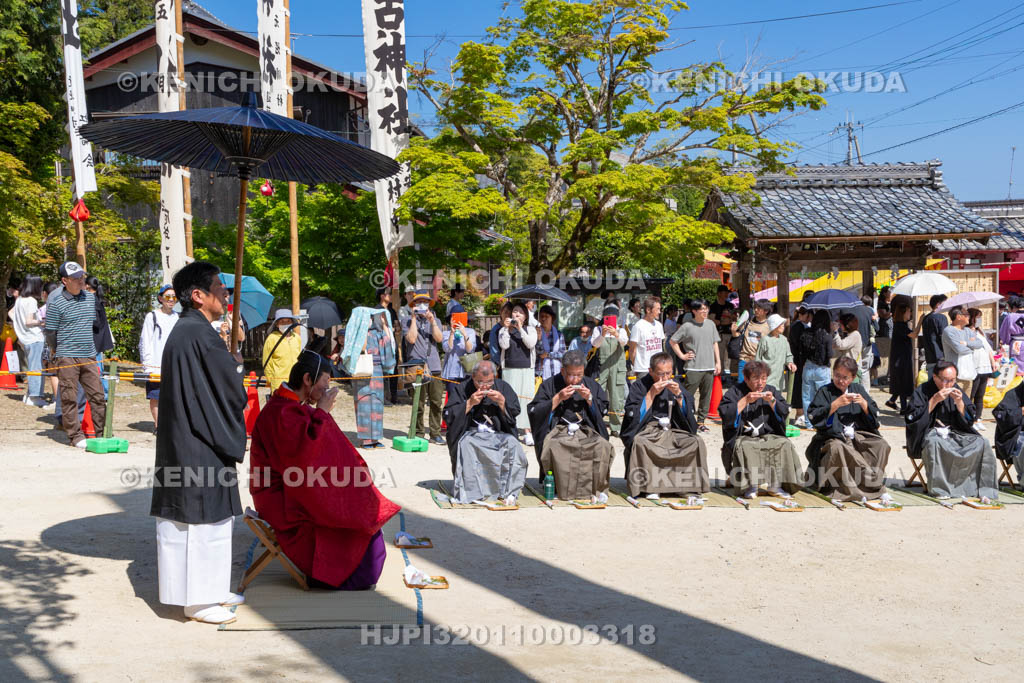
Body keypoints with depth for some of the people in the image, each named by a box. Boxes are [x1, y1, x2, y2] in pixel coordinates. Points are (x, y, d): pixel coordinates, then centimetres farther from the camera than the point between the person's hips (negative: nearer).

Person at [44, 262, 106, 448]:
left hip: (89, 356, 5)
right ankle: (75, 435, 5)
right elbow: (50, 332, -1)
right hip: (66, 358, -5)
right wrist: (57, 351, 10)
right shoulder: (55, 302, -6)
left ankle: (102, 433, 10)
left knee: (98, 395, 3)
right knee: (69, 398, -1)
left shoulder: (90, 297, 11)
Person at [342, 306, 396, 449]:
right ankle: (365, 439, -7)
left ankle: (374, 438, 10)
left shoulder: (377, 333, 15)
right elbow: (362, 347, -18)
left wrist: (385, 326, 7)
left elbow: (388, 343, 6)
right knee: (364, 402, -7)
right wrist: (365, 328, -18)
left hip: (377, 371, 7)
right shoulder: (360, 332, -5)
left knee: (377, 402, 6)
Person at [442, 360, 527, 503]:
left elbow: (515, 412, 7)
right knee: (465, 445, -36)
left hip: (498, 434, 2)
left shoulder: (503, 387, 10)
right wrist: (469, 404, -14)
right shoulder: (460, 389, 4)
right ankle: (471, 492, -30)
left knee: (513, 445, -30)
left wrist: (502, 402, -10)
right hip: (470, 434, -2)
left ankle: (508, 492, -23)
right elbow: (448, 415, -4)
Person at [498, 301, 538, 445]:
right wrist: (507, 328, -12)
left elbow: (531, 344, -9)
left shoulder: (530, 330, 9)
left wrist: (520, 328, -13)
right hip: (509, 369, 0)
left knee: (526, 398, -4)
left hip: (526, 369, 0)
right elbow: (504, 345, -7)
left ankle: (527, 432, -2)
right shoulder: (504, 330, 9)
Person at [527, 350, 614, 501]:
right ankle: (562, 488, -22)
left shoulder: (590, 384, 15)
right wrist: (557, 399, -8)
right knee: (554, 447, -38)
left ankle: (597, 488, -15)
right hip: (557, 430, -2)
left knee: (603, 446, -30)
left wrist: (589, 399, -2)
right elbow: (534, 411, -1)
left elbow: (604, 410, 16)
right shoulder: (549, 385, 7)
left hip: (586, 430, 2)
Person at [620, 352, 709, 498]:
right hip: (646, 431, -3)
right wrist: (651, 394, -14)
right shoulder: (639, 386, 1)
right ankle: (648, 486, -24)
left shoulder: (675, 385, 12)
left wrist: (678, 394, -8)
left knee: (696, 442, -24)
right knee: (639, 443, -38)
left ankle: (688, 485, -13)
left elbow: (688, 416, 7)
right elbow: (635, 417, -9)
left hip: (673, 431, 4)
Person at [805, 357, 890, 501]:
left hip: (859, 434, 4)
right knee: (836, 449, -38)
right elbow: (813, 417, -10)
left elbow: (873, 415, 13)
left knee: (881, 446, -24)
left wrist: (864, 404, -7)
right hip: (834, 437, -4)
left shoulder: (858, 389, 15)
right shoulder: (825, 392, 3)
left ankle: (873, 484, -15)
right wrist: (836, 404, -17)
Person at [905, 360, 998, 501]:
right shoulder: (922, 392, -3)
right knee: (934, 443, -39)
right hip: (928, 435, -4)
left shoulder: (956, 392, 10)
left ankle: (982, 489, -15)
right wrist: (934, 401, -18)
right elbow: (913, 418, -13)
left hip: (954, 433, 4)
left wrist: (959, 403, -11)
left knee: (981, 443, -20)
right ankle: (940, 488, -29)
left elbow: (969, 420, 7)